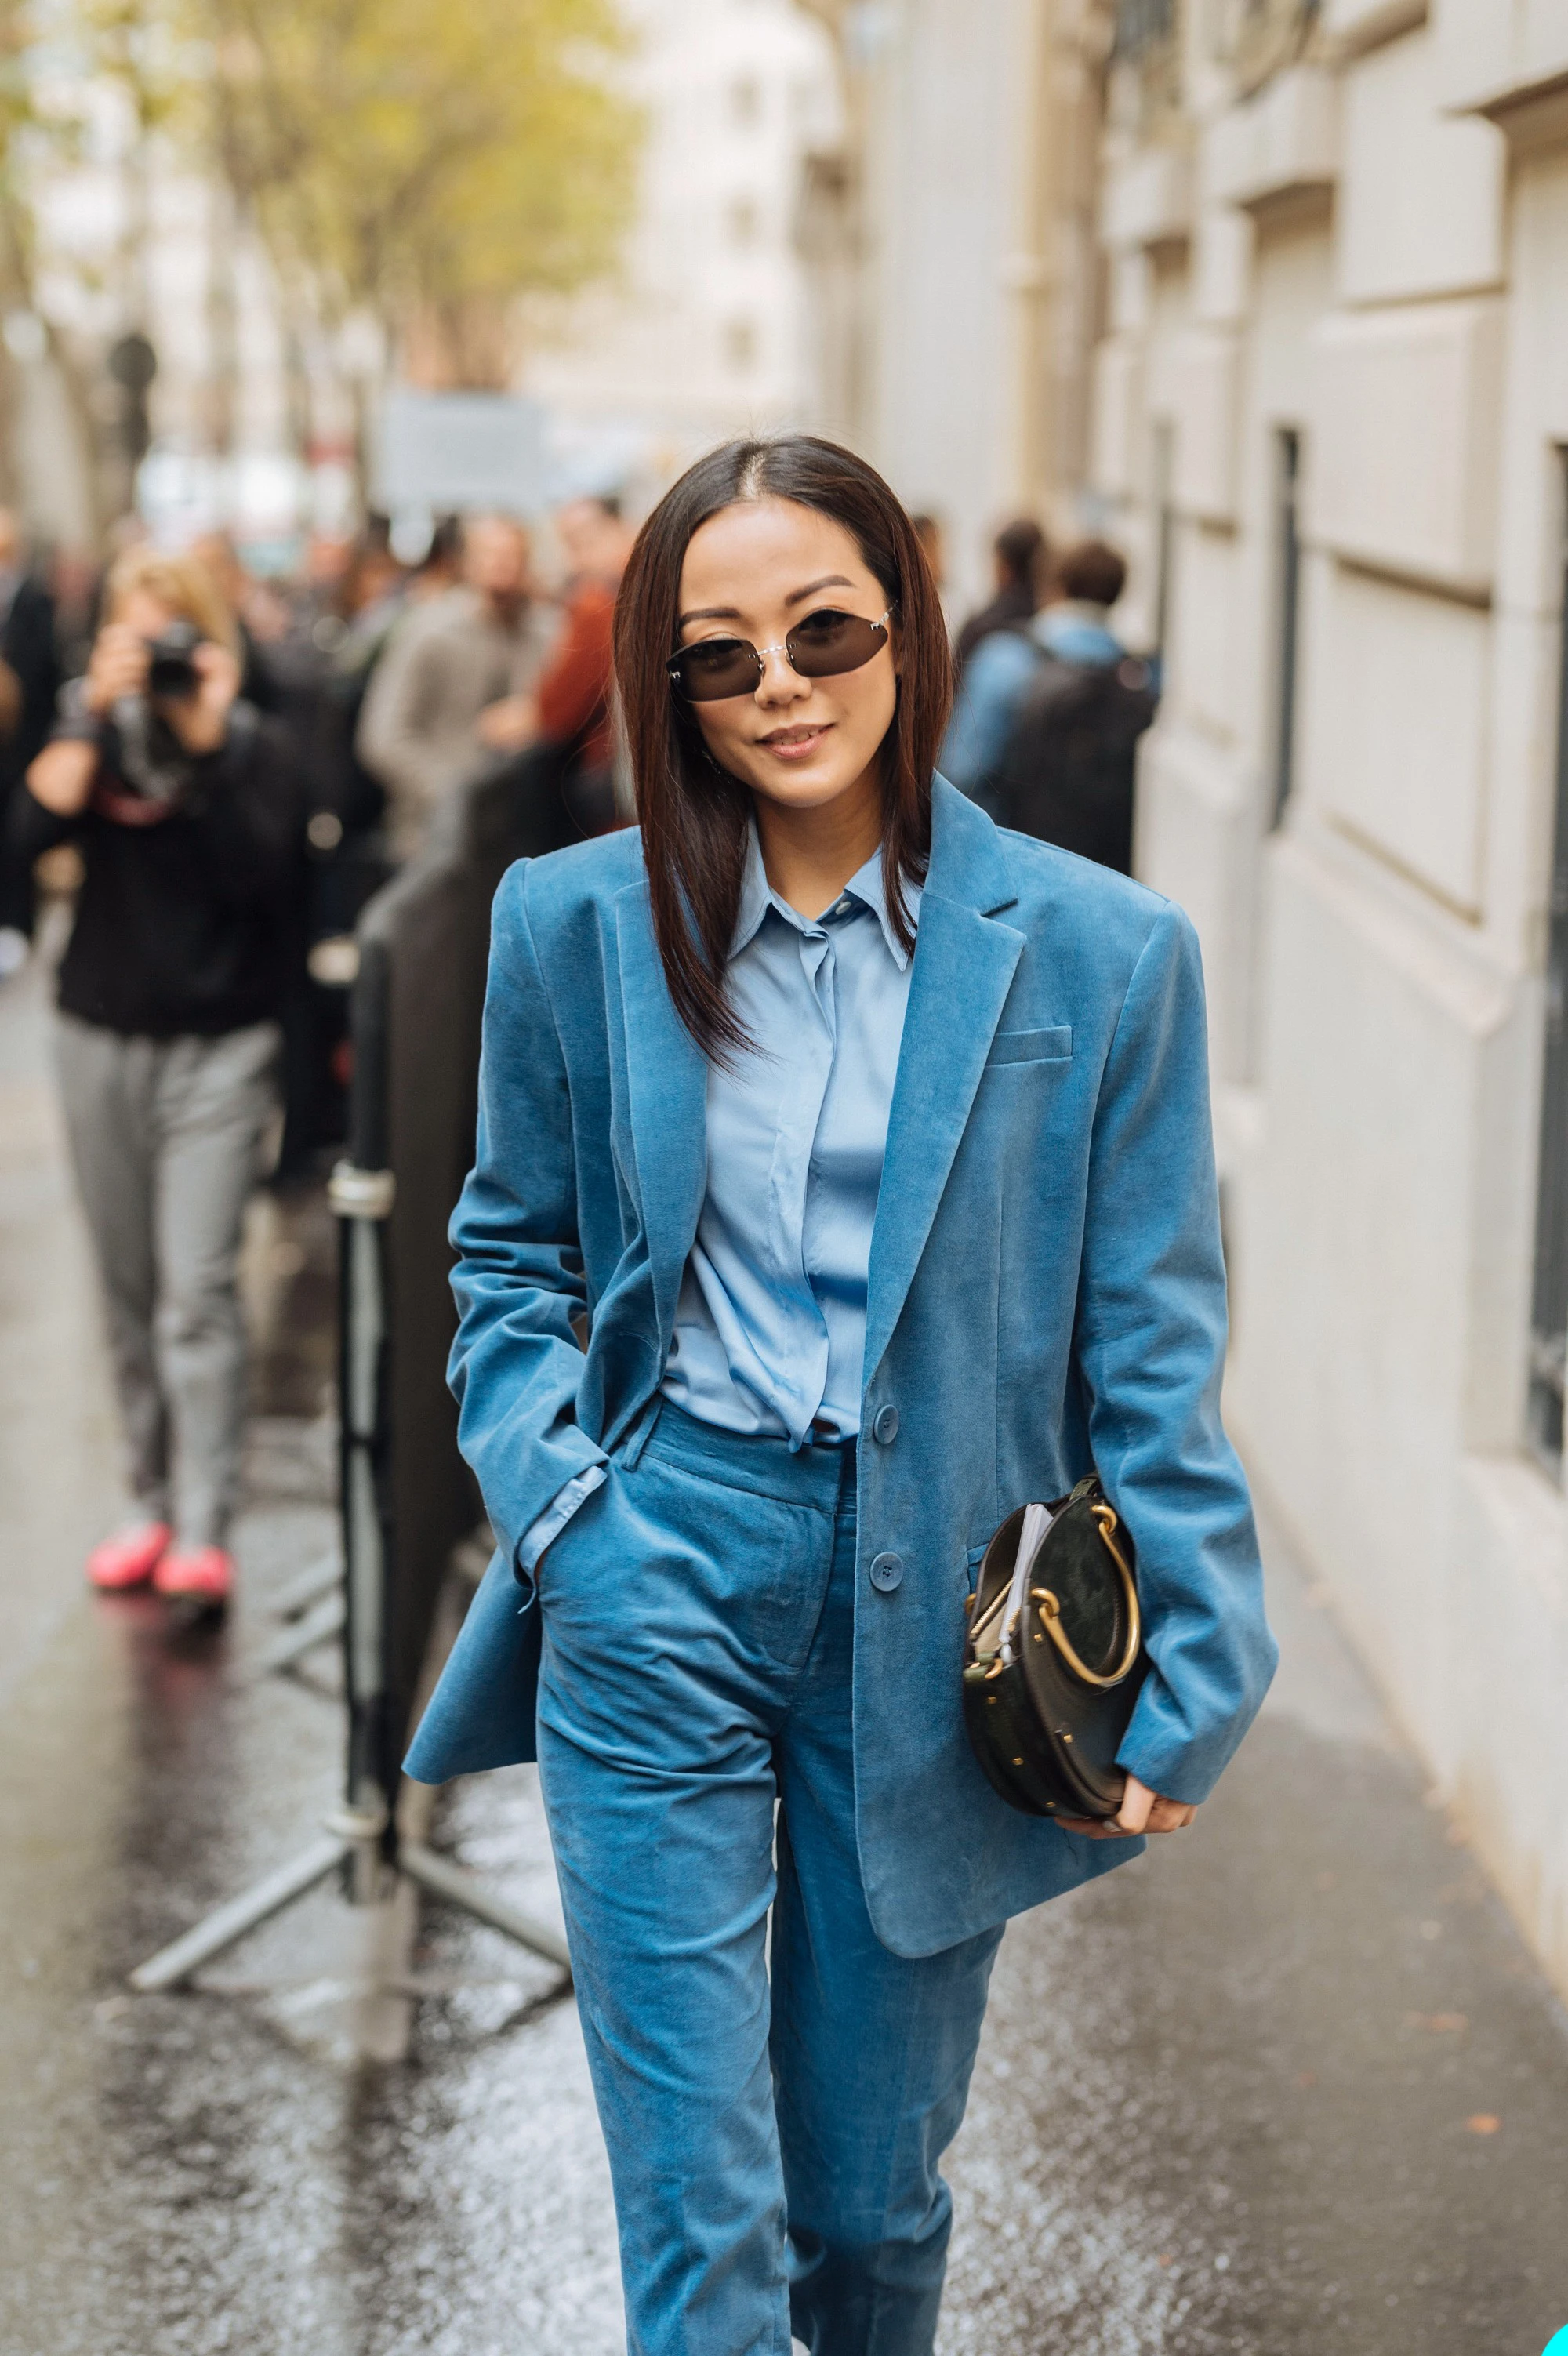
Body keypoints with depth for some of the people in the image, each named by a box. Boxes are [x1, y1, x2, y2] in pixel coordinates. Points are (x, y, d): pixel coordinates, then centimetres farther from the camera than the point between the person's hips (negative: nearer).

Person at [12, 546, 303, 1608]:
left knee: (197, 1289, -12)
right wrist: (96, 713, -17)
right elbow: (37, 827, -13)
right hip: (103, 1040, 3)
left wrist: (205, 747, -16)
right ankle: (155, 1502, 21)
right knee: (131, 1293, 10)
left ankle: (203, 1532, -14)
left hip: (219, 1048, -3)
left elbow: (262, 879, -15)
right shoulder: (89, 727, 5)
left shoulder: (258, 745, 0)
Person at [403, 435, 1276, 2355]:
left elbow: (1151, 1342, -1)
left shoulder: (1098, 954, -4)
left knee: (876, 2190, 14)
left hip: (932, 1602, 0)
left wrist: (1186, 1678, -4)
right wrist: (550, 1479, -4)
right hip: (657, 1581, 0)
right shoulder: (575, 925, 1)